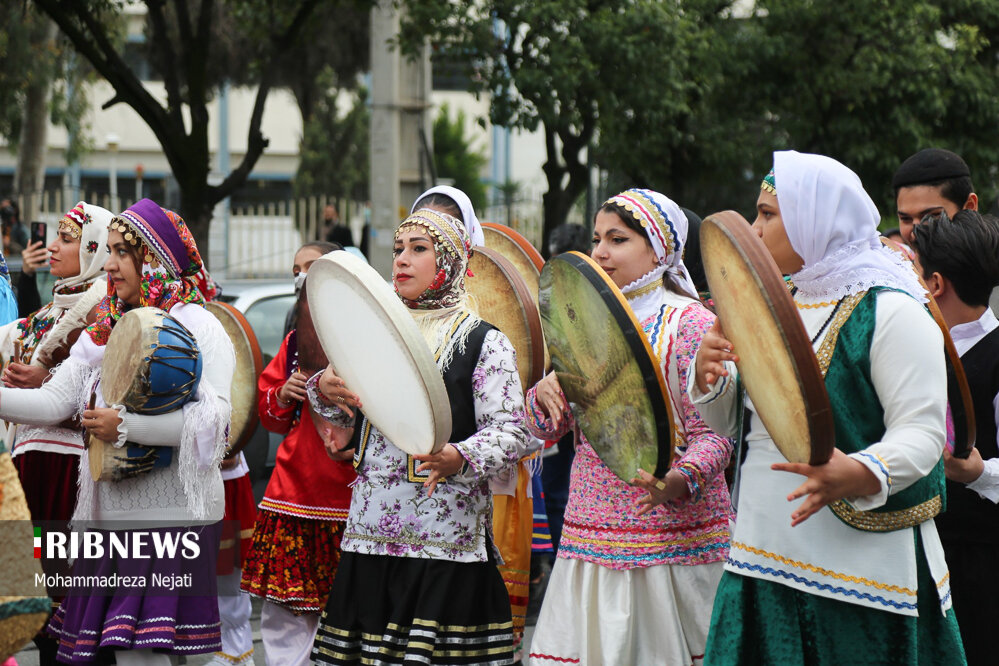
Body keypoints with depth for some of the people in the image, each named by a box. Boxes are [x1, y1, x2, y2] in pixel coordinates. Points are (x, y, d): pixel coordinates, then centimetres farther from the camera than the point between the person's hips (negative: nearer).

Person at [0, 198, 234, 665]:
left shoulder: (200, 327, -4)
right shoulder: (103, 331, 17)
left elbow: (215, 419, -17)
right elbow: (54, 404, 8)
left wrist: (126, 426, -17)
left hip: (173, 512, -6)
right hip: (111, 512, 6)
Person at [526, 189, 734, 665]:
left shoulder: (692, 324, -5)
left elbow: (712, 434, -10)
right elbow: (545, 427, 14)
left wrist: (678, 482, -29)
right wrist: (544, 394, -9)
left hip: (670, 542, -5)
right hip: (588, 534, 5)